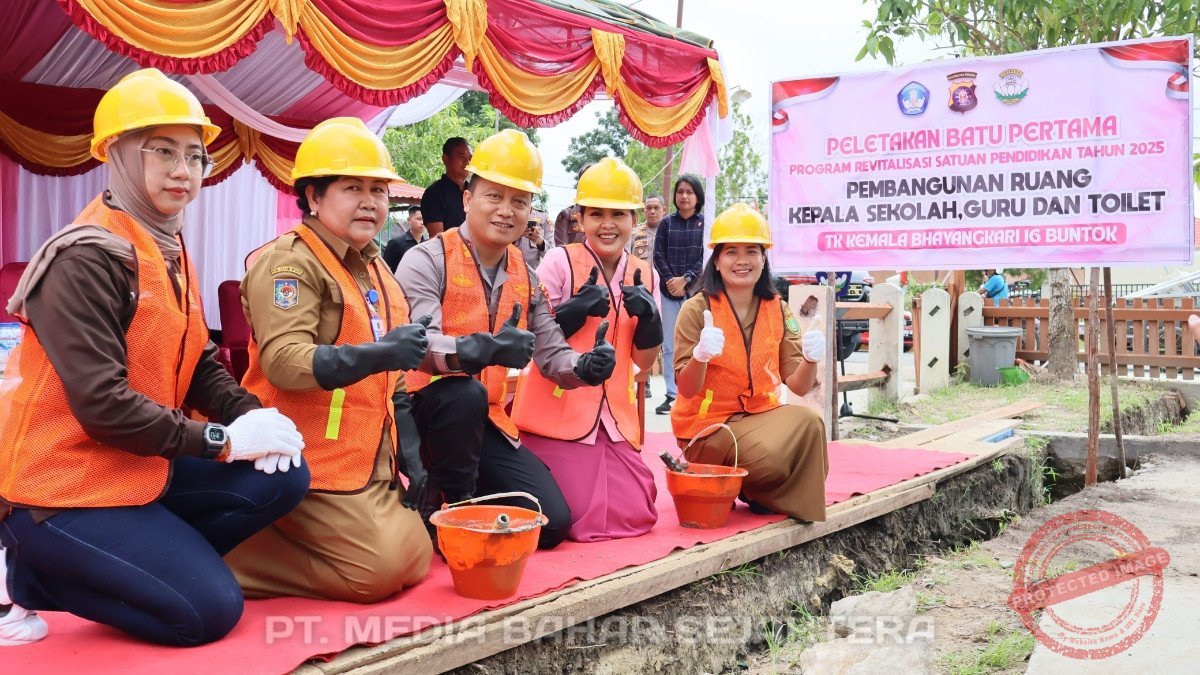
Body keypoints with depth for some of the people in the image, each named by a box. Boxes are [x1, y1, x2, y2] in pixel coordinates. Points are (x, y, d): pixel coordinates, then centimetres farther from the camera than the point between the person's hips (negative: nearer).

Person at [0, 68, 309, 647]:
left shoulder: (169, 252, 11)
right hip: (60, 484, -9)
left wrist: (250, 414, -11)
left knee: (280, 479, -4)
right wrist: (223, 439, -21)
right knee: (209, 611, -11)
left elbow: (200, 366, 9)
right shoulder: (88, 258, -18)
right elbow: (102, 405, -25)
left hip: (138, 467, 9)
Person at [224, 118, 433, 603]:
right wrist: (376, 354, -38)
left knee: (414, 560, 9)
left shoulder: (376, 270, 15)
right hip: (313, 461, -9)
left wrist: (409, 453, 10)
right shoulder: (288, 262, -13)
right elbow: (283, 362, -26)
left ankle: (275, 543, 20)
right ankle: (222, 557, -2)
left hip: (371, 464, 9)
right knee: (378, 571, -15)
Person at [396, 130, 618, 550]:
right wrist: (481, 350, -47)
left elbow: (551, 353, 9)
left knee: (553, 522, -7)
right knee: (465, 393, -39)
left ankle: (473, 499, 19)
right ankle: (448, 508, -15)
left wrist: (585, 366, -14)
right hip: (426, 411, -5)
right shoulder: (427, 261, -12)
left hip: (486, 421, 5)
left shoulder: (526, 278, 9)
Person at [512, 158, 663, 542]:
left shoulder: (644, 275, 7)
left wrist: (649, 317, -11)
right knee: (579, 521, -11)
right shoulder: (560, 262, -7)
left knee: (636, 516, 3)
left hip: (615, 417, 5)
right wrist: (577, 309, -21)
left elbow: (644, 360, 8)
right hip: (559, 413, -5)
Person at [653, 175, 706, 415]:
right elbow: (659, 256, 5)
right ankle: (671, 395, 7)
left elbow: (707, 258, -1)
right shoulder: (666, 223, 11)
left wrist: (685, 279, -10)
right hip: (670, 291, 2)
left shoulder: (706, 223, 6)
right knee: (669, 346, 2)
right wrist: (671, 281, -8)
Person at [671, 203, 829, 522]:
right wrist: (701, 356, -35)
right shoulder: (697, 310, -11)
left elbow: (798, 385, -4)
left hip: (760, 416, 4)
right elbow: (686, 390, -15)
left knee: (808, 422, -27)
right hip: (707, 424, -4)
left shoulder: (777, 310, 2)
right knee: (770, 457, -31)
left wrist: (810, 359, -25)